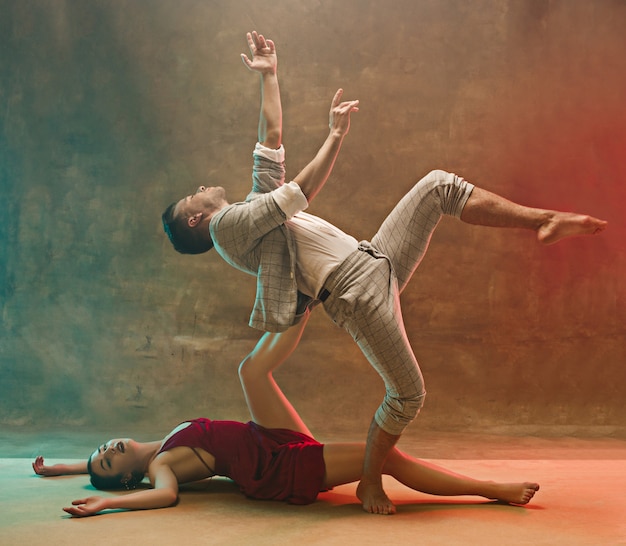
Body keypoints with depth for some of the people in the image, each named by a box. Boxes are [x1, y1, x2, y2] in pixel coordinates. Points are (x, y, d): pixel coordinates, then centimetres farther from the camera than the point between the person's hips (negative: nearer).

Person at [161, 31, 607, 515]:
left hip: (378, 260, 10)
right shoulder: (224, 226, -3)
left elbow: (272, 141, 27)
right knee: (407, 395, -14)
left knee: (440, 185, 1)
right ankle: (370, 484, 8)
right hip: (357, 292, -9)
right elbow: (299, 194, -12)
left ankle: (544, 221, 1)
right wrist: (336, 136, -8)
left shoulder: (252, 210, 25)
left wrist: (268, 76, 30)